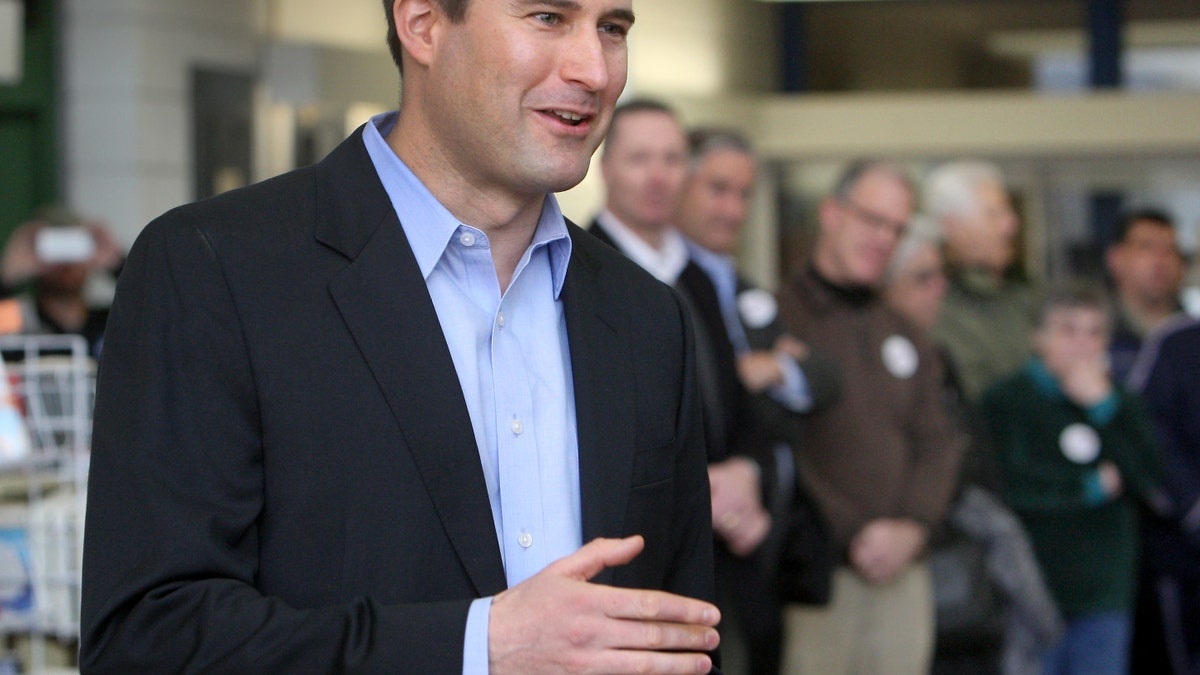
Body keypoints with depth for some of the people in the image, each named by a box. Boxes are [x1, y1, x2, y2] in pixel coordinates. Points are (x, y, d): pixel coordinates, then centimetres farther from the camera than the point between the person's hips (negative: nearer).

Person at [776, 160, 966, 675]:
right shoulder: (777, 319, -3)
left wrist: (911, 527, -4)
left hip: (902, 570, 6)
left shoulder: (907, 338, 19)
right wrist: (852, 536, -11)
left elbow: (940, 444, 14)